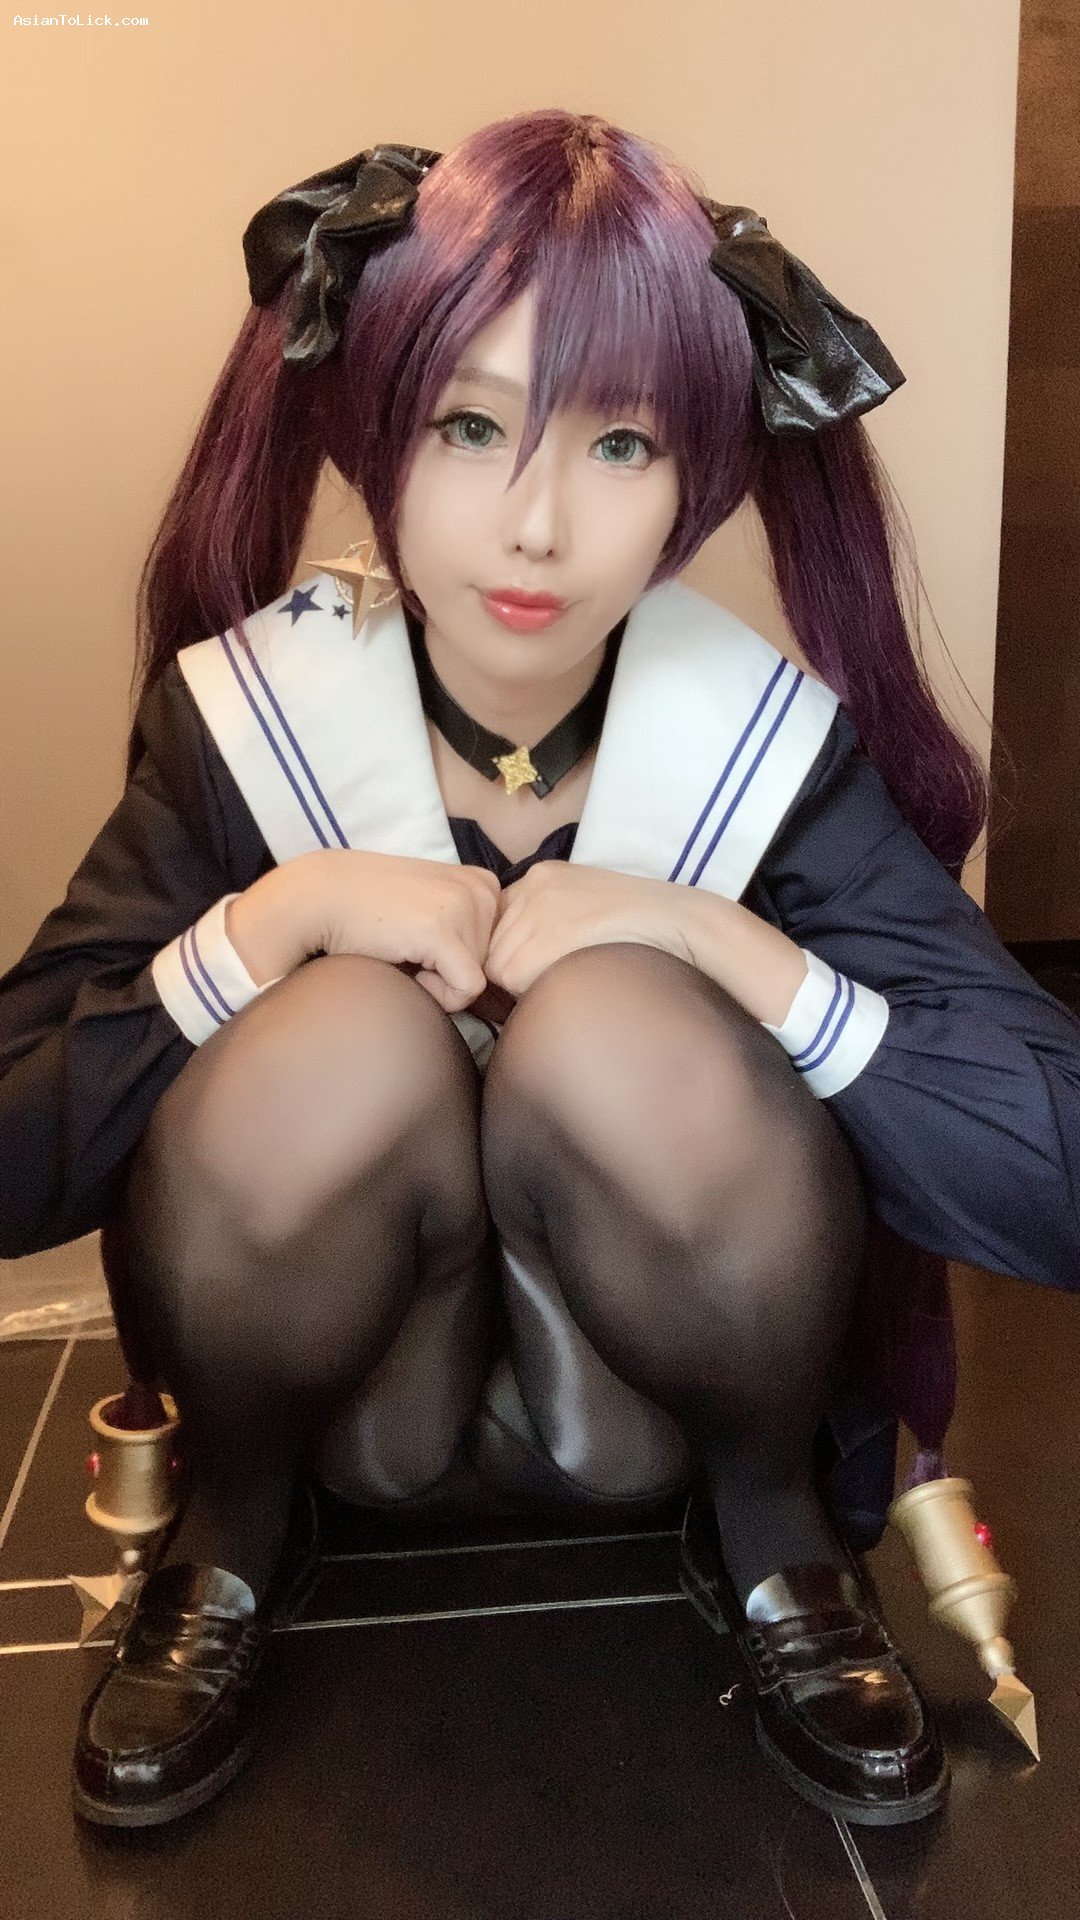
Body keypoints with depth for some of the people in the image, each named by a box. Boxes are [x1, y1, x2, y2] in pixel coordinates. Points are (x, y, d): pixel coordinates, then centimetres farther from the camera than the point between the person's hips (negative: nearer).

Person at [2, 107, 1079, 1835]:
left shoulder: (771, 746, -18)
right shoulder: (241, 718, -16)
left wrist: (717, 939, -30)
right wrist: (283, 913, -30)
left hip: (643, 1397, 0)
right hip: (350, 1389, 1)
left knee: (620, 1027, -31)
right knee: (345, 1036, -31)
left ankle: (775, 1533, -1)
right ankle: (233, 1531, 0)